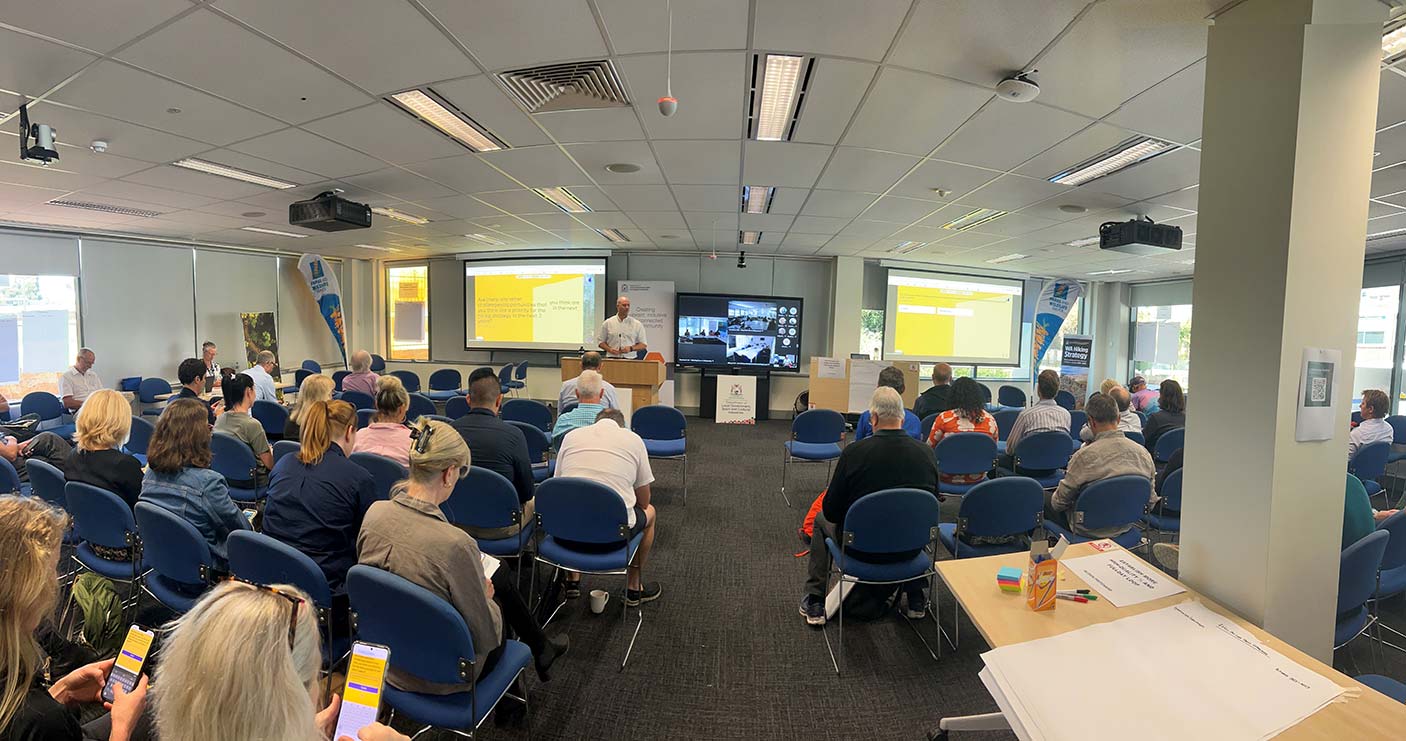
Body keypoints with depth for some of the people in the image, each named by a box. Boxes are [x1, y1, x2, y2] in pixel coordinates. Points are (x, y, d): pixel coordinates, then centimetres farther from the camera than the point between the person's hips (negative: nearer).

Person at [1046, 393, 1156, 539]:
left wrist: (1054, 499, 8)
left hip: (1091, 531, -6)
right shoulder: (1143, 452, -8)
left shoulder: (1084, 455, -25)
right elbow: (1151, 500, 4)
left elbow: (1060, 502, -15)